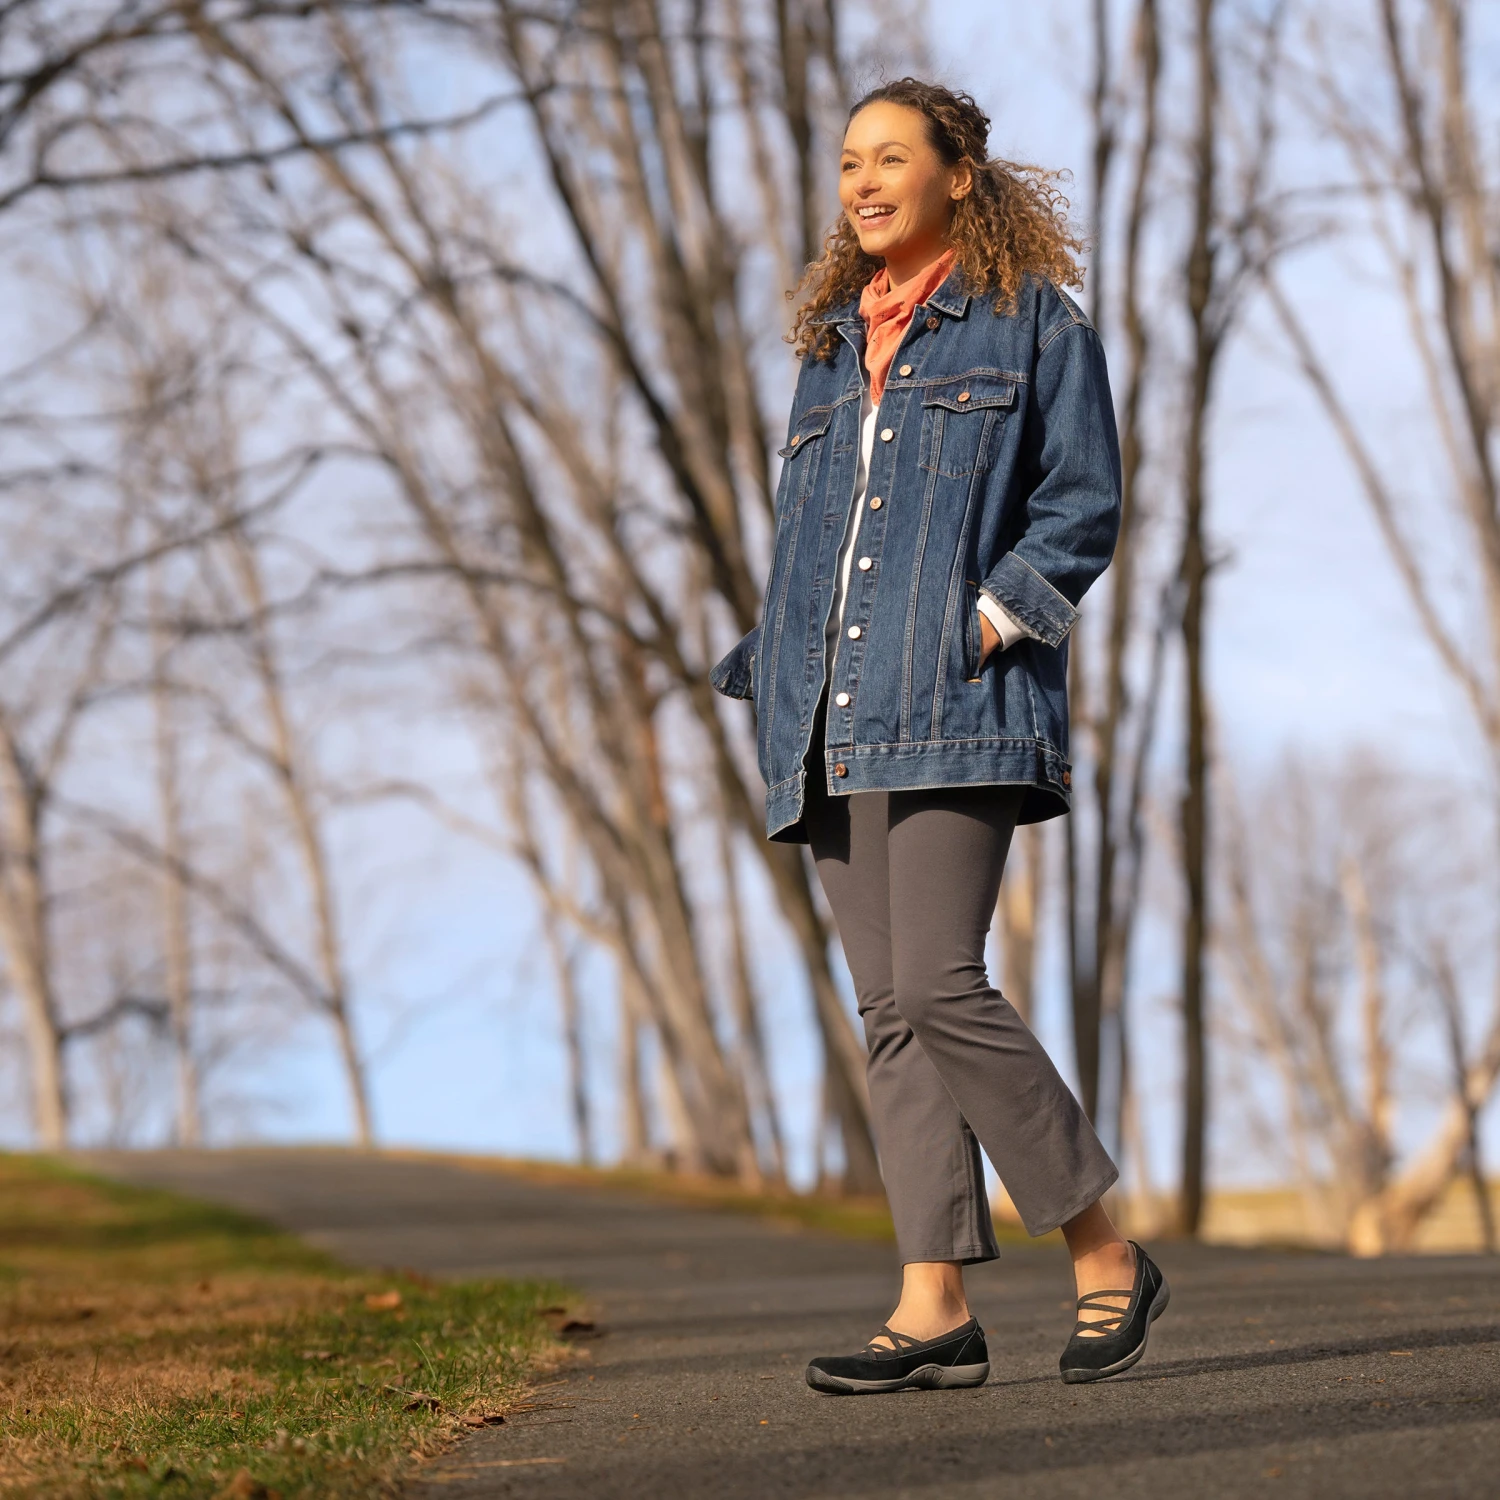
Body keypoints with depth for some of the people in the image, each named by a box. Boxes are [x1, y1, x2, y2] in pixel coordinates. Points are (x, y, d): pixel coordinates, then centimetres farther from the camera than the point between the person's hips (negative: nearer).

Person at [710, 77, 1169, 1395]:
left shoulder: (1032, 323, 5)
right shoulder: (831, 348, 22)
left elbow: (1082, 509, -1)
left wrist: (990, 620, -13)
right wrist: (768, 670, 11)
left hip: (958, 707, -6)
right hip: (838, 723, 7)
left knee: (939, 989, -16)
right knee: (890, 1013, 1)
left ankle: (1106, 1258, -3)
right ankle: (936, 1311, 0)